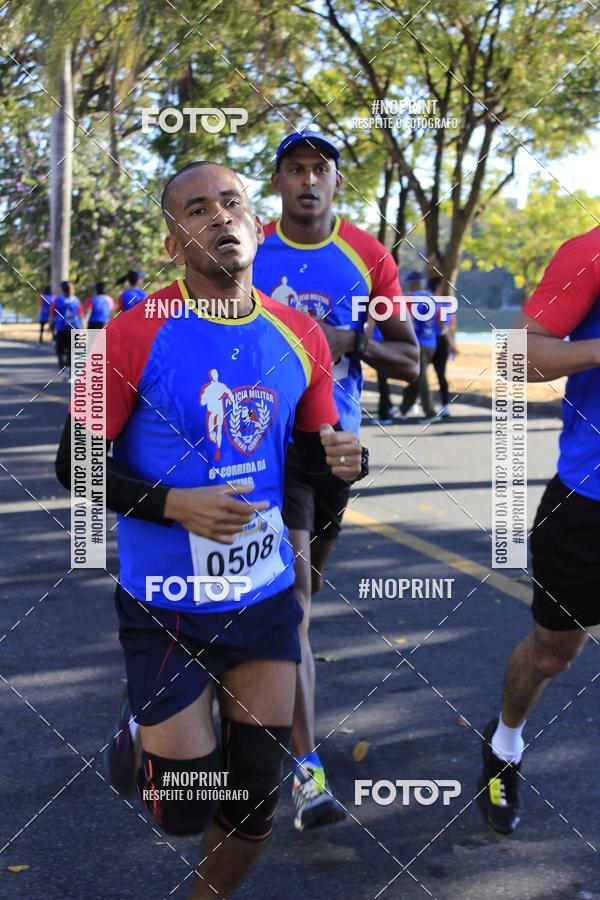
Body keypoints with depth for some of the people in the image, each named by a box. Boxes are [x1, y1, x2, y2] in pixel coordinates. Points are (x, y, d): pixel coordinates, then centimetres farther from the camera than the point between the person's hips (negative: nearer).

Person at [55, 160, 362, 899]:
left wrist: (339, 462, -13)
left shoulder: (300, 338, 0)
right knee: (185, 812, 4)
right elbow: (74, 464, -9)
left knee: (254, 802, 10)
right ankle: (136, 736, 37)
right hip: (166, 608, -4)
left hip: (266, 597, 4)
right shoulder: (136, 335, -14)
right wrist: (175, 505, -23)